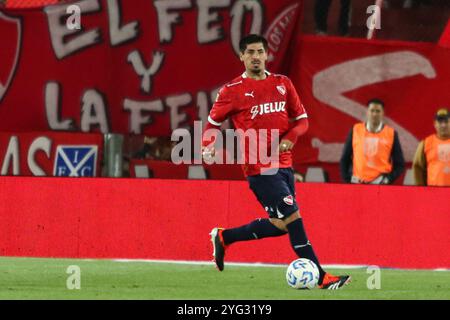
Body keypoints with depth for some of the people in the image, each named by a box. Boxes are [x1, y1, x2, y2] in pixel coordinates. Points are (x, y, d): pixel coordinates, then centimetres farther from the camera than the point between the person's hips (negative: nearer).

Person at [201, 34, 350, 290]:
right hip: (260, 169, -7)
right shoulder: (232, 91, -3)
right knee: (293, 217, -13)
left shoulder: (283, 84, 10)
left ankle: (224, 238, 30)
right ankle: (321, 278, -11)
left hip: (284, 165, 7)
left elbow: (302, 120, 14)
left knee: (280, 225, 11)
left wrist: (290, 138, -6)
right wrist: (208, 145, -13)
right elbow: (213, 122, 7)